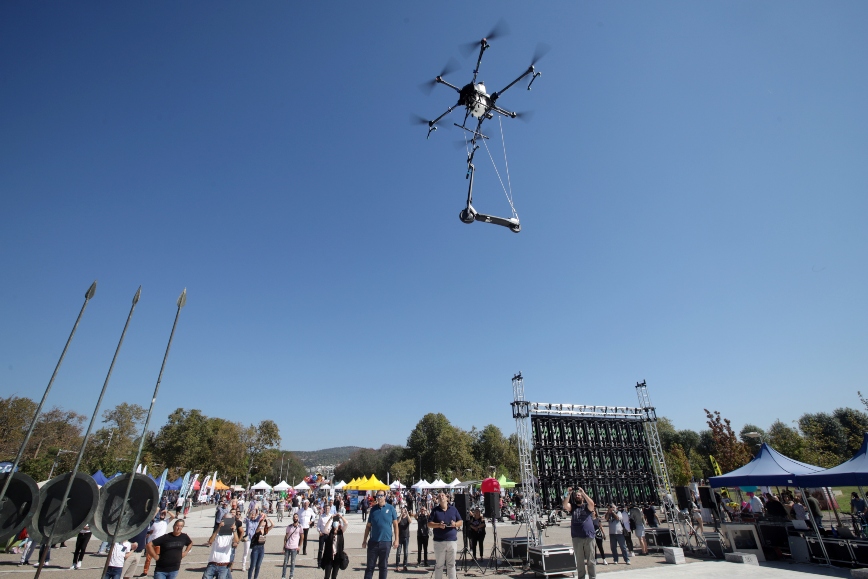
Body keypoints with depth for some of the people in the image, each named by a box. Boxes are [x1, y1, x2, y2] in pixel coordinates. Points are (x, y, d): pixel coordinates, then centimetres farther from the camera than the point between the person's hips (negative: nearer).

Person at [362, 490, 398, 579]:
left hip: (386, 541, -1)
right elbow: (368, 526, 8)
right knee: (370, 565, 6)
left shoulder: (390, 508, -2)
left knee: (383, 566, 10)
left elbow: (395, 524, 1)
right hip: (373, 541, 1)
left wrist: (396, 539, -3)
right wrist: (364, 540, 7)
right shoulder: (373, 509, 2)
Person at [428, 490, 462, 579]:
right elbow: (429, 524, 1)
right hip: (439, 541, -1)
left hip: (452, 541, 1)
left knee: (451, 564, 8)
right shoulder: (435, 510, 3)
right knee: (439, 564, 4)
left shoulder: (453, 509, 8)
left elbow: (461, 522, 10)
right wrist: (439, 525, -16)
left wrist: (455, 524, -12)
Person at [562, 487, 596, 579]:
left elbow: (592, 504, -16)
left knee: (591, 560, 4)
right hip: (576, 538, 1)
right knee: (579, 560, 8)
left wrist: (583, 492, -20)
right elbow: (565, 505, -11)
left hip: (589, 537, -1)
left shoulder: (587, 506, 6)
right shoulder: (572, 507, 9)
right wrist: (568, 494, -18)